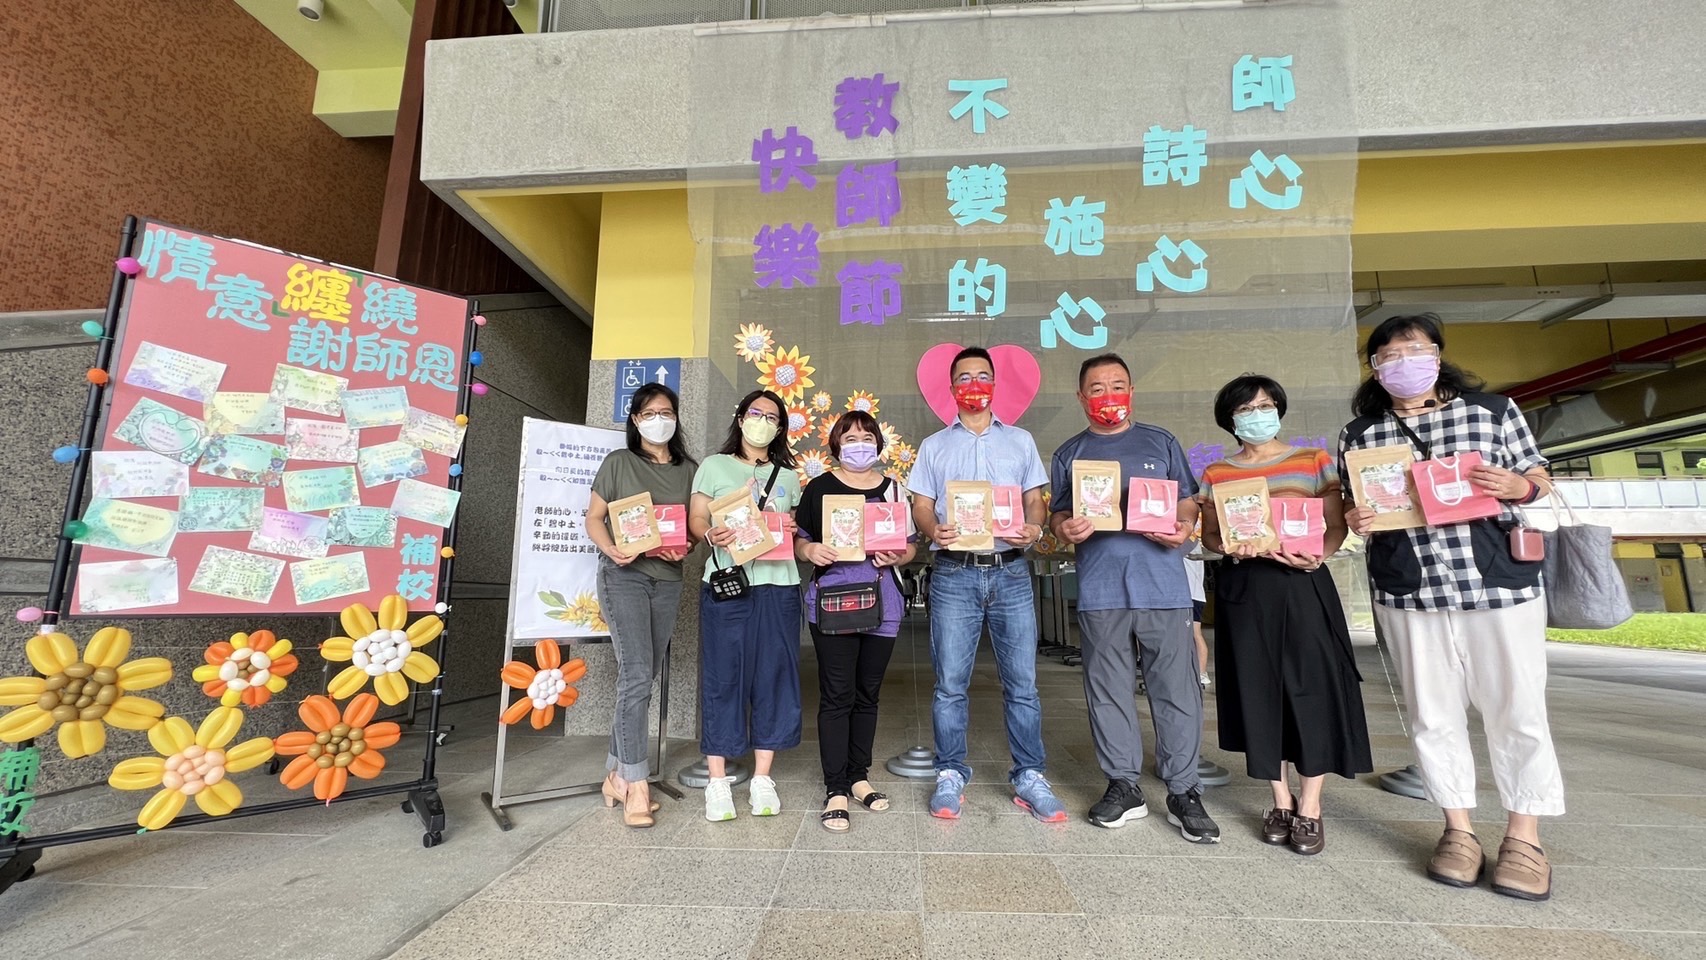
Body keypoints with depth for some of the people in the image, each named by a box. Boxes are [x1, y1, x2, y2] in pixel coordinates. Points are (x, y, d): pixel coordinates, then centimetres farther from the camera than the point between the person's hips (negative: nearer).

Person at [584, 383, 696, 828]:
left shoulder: (688, 469, 12)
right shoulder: (619, 462, 4)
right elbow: (594, 517, 2)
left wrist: (686, 545, -9)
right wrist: (611, 550, -17)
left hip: (668, 579, 4)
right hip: (624, 575, -4)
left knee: (645, 678, 9)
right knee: (636, 674, -13)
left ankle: (617, 774, 23)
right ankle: (637, 785, -4)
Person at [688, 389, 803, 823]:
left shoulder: (788, 476, 18)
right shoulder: (714, 466, 10)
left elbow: (799, 527, 18)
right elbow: (696, 519, 3)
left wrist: (793, 528, -5)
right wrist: (711, 534, -18)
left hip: (778, 584, 3)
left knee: (774, 677, 4)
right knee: (722, 677, 1)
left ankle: (762, 779, 17)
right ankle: (718, 782, 13)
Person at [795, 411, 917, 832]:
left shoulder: (893, 489, 11)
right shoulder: (819, 488, 4)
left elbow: (911, 545, 12)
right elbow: (798, 541, 5)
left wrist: (898, 556, -9)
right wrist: (810, 550, -16)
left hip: (882, 603, 3)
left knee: (868, 694, 12)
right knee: (837, 696, -2)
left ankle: (858, 777, 28)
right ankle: (836, 789, 10)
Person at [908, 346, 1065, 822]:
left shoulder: (1020, 440, 15)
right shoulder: (933, 446, 13)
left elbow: (1035, 500, 12)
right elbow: (921, 506, 8)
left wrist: (1033, 528, -10)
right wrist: (934, 530, -15)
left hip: (1010, 572, 1)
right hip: (954, 573, 0)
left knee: (1022, 681, 4)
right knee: (950, 683, 3)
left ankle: (1028, 777, 19)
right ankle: (951, 775, 17)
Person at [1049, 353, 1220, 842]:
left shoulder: (1161, 443, 12)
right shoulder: (1069, 454, 13)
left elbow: (1188, 503, 12)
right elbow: (1058, 514, 13)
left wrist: (1182, 527, -10)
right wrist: (1065, 528, -10)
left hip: (1163, 585, 0)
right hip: (1099, 590, 1)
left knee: (1176, 690, 3)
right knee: (1108, 690, 7)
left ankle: (1183, 792, 17)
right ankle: (1123, 785, 21)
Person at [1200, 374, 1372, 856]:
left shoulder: (1314, 460, 7)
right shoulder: (1216, 473, 8)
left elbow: (1336, 525, 4)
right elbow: (1209, 534, 8)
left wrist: (1319, 554, -16)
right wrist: (1229, 548, -13)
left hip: (1302, 585, -1)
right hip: (1243, 590, 1)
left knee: (1311, 687, -2)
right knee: (1257, 689, 5)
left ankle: (1310, 806, 13)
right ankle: (1281, 800, 20)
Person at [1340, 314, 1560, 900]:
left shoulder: (1493, 410, 5)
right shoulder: (1359, 434, 5)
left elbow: (1537, 478, 9)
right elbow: (1355, 509, 10)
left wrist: (1517, 486, -13)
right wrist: (1355, 522, -11)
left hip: (1500, 581, 0)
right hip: (1408, 591, 1)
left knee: (1517, 709, 7)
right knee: (1433, 713, 8)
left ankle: (1523, 837, 24)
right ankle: (1459, 831, 23)